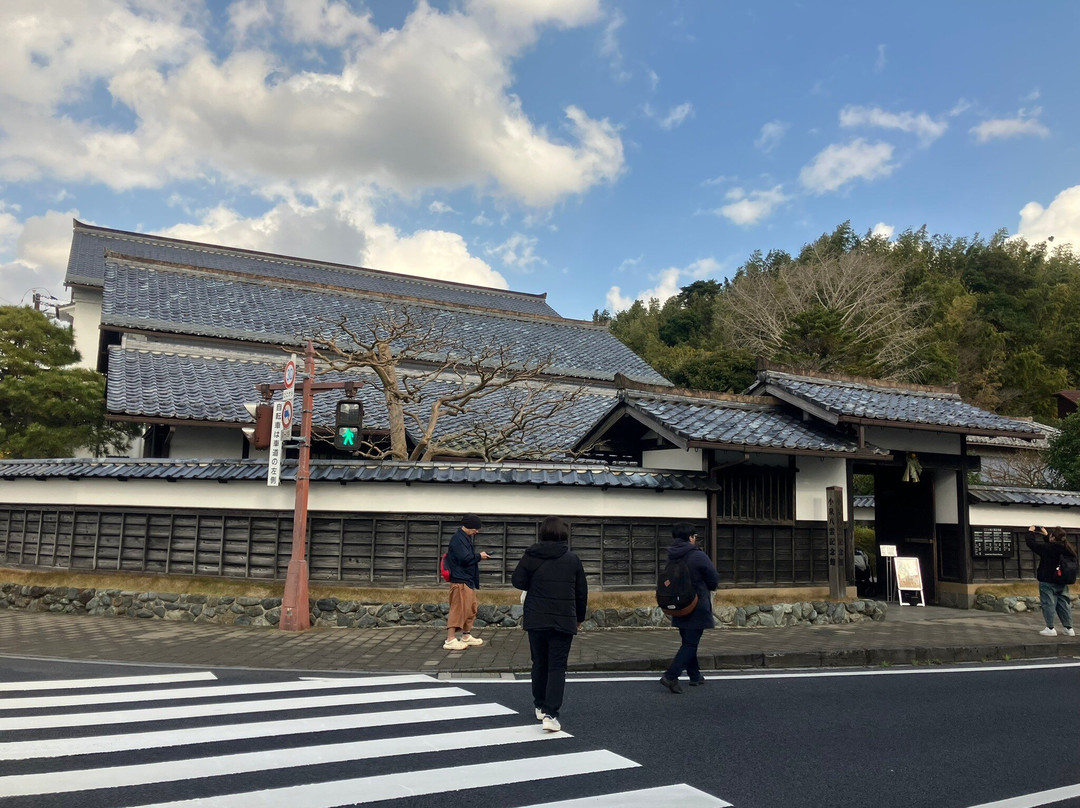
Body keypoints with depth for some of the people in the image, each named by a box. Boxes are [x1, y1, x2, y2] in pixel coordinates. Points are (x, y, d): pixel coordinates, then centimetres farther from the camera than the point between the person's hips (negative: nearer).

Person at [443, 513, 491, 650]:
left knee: (471, 608, 17)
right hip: (460, 580, -11)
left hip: (468, 580, 11)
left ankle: (466, 636, 28)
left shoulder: (466, 538, 17)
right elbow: (465, 558, -23)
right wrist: (479, 556, -10)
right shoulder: (458, 539, -15)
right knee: (458, 609, -10)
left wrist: (479, 556, 5)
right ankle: (450, 640, -9)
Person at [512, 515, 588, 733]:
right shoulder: (573, 560, 0)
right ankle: (550, 713, -10)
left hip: (536, 619, 1)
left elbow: (517, 581, -5)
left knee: (539, 663, 17)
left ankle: (540, 706, 29)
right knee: (557, 666, 1)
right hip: (564, 621, -1)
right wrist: (580, 617, 18)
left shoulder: (531, 556, -3)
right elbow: (582, 592, 5)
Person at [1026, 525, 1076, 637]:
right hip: (1062, 583, 7)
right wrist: (1045, 535, 26)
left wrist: (1031, 531, 4)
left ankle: (1050, 629, 1)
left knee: (1048, 604, 0)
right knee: (1063, 604, 13)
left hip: (1047, 582, -7)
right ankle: (1069, 628, 18)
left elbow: (1031, 543, -12)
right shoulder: (1068, 549, 1)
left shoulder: (1047, 548, -21)